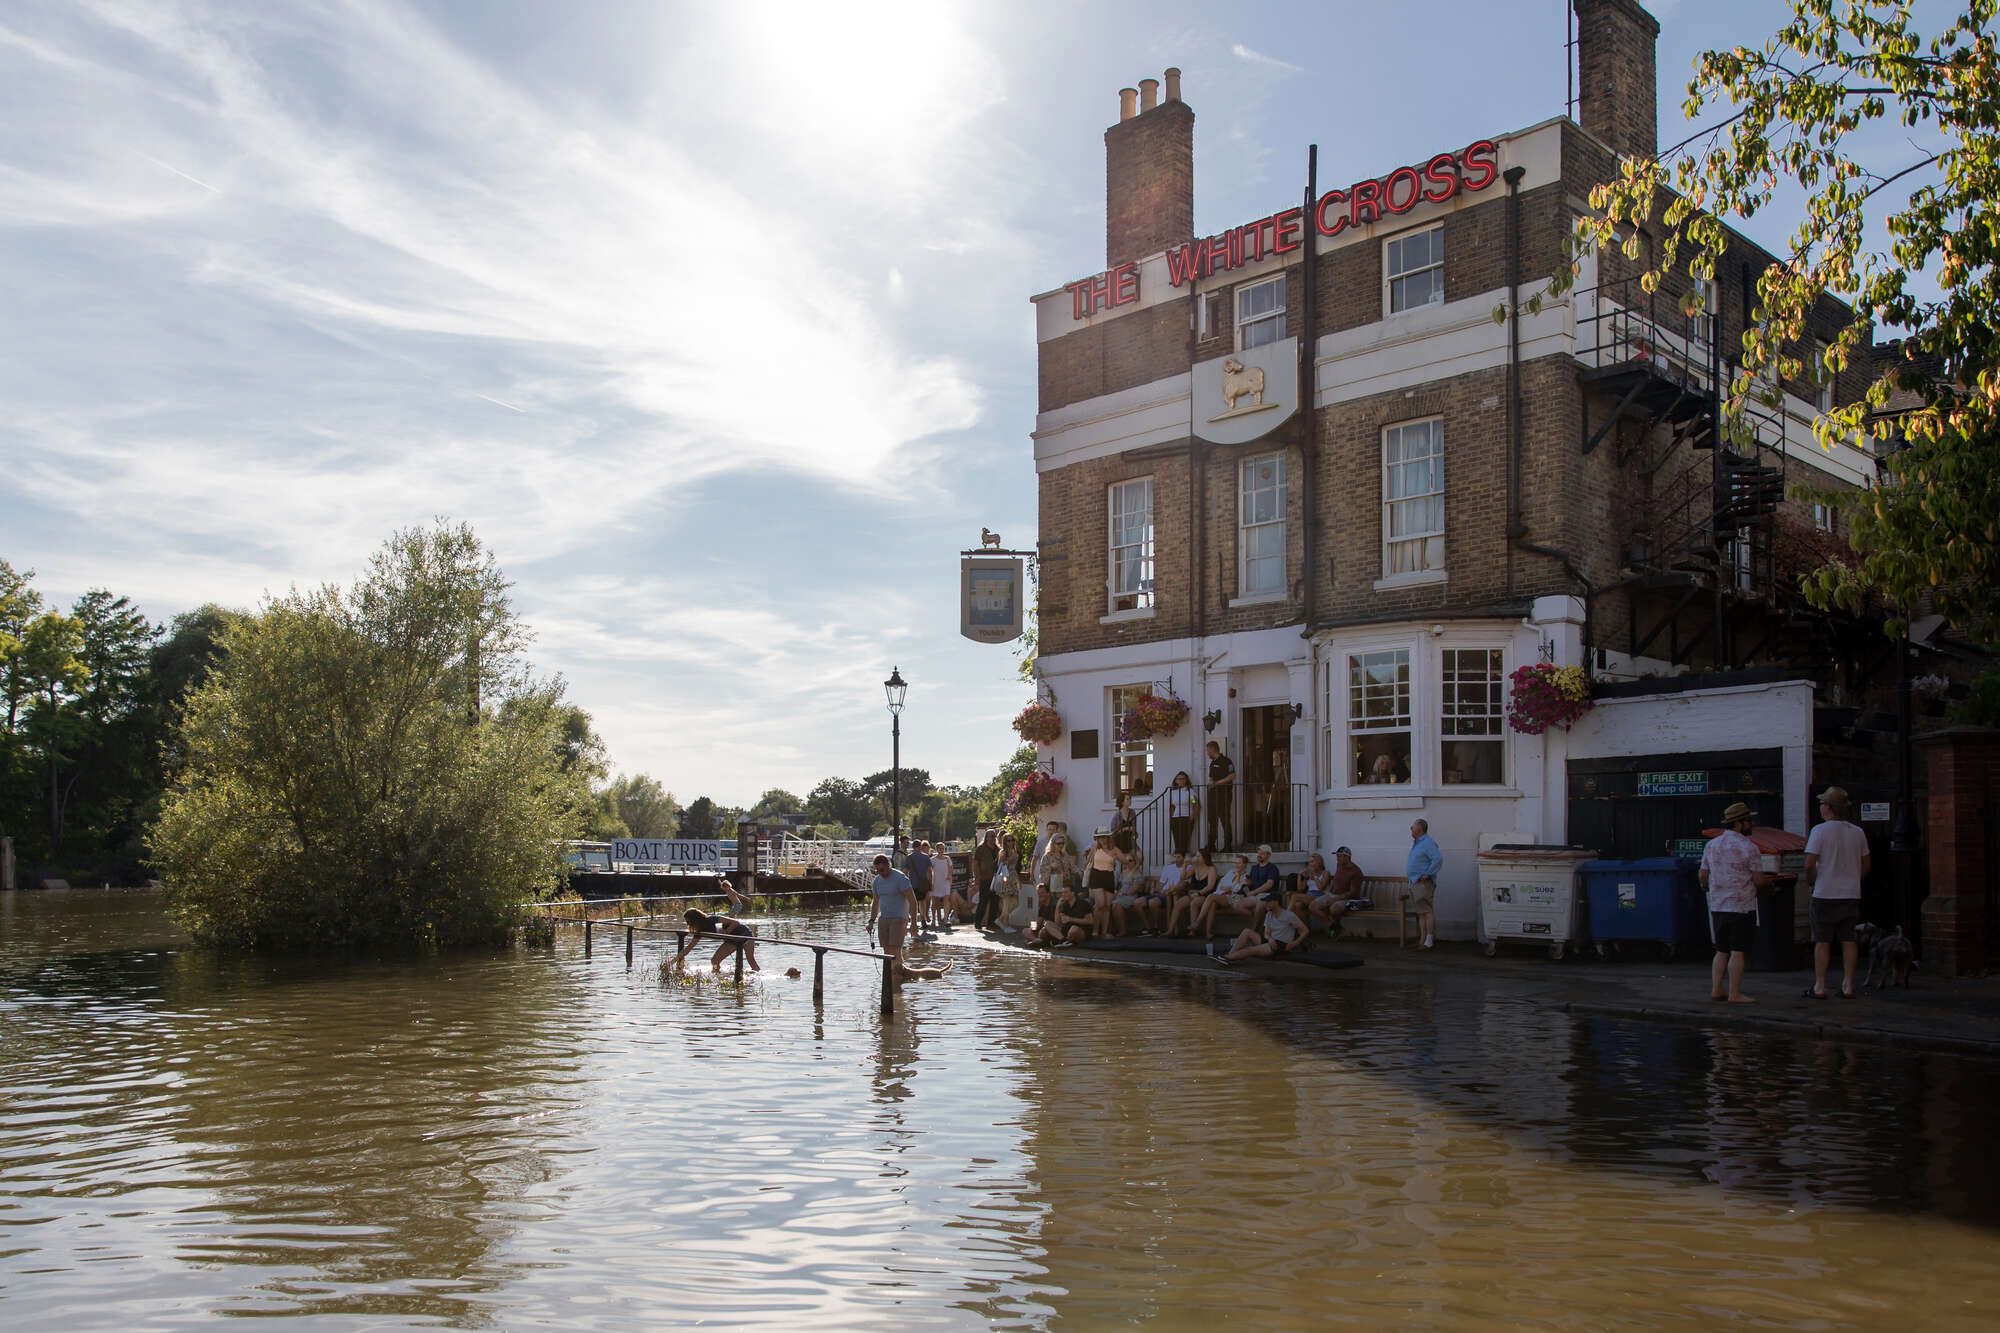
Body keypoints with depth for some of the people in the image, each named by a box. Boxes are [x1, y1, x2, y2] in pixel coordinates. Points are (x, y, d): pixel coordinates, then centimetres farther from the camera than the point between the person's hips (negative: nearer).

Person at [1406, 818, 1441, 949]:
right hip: (1415, 882, 10)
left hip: (1423, 883, -10)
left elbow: (1438, 858, -25)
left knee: (1427, 912, -9)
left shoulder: (1428, 843, -13)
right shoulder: (1417, 843, 18)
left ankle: (1429, 942, -9)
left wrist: (1428, 874, -21)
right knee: (1421, 913, 11)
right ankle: (1423, 940, 14)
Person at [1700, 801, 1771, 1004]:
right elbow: (1759, 880, -9)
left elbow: (1703, 877, 13)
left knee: (1721, 951, 13)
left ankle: (1716, 990, 12)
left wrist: (1708, 887, 34)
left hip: (1717, 907, 6)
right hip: (1742, 907, -6)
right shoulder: (1749, 848, -10)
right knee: (1738, 952, -3)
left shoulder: (1711, 846, 7)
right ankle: (1734, 994, -3)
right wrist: (1769, 882, 12)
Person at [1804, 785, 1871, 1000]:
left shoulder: (1820, 831, -11)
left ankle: (1819, 987, 2)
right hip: (1852, 894, 5)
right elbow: (1865, 865, 12)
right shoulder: (1857, 832, 6)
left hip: (1825, 894, -5)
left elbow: (1809, 864, -15)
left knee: (1822, 941, 1)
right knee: (1848, 940, 8)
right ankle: (1848, 986, 9)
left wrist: (1810, 880, 3)